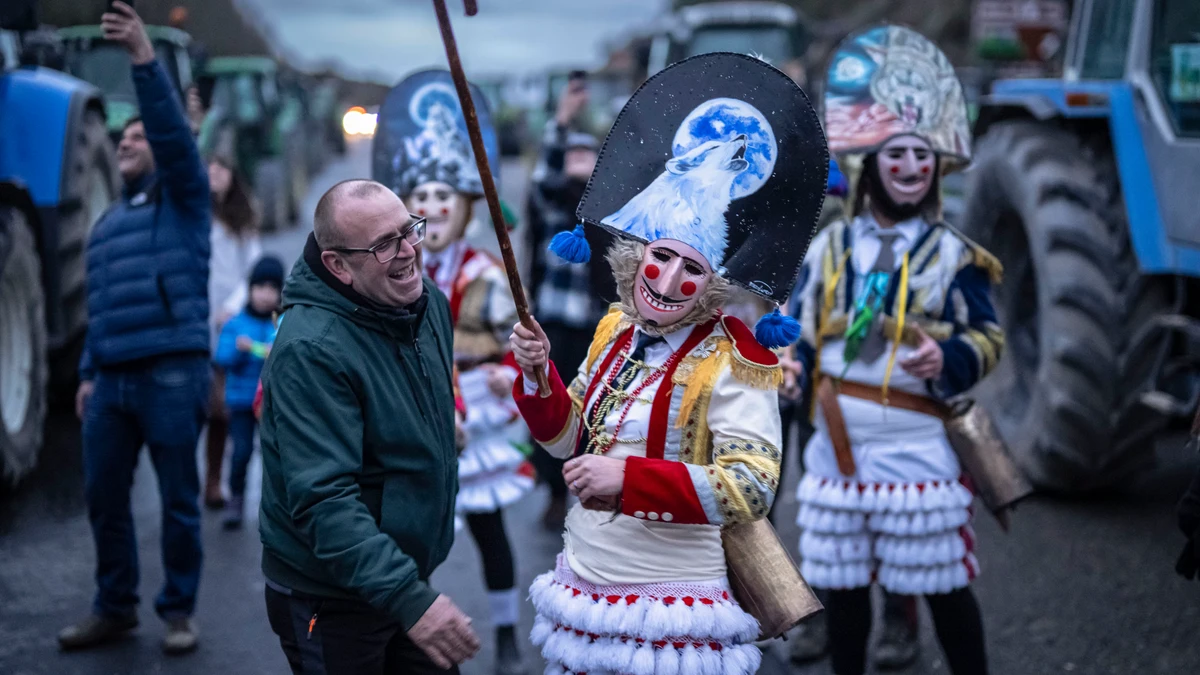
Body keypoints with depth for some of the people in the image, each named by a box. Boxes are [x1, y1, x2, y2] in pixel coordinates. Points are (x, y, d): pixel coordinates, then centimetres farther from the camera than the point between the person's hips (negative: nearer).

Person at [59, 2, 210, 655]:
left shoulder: (183, 201, 6)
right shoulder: (105, 225, 24)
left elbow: (176, 135, -12)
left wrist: (145, 61, -22)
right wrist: (88, 373, 17)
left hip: (172, 374, -6)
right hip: (112, 380, 6)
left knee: (179, 500, 0)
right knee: (103, 496, 6)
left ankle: (178, 612, 10)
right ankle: (114, 607, 19)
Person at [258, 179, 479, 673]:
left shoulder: (430, 302, 1)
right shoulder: (311, 352, -26)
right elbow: (324, 501, -32)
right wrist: (409, 598, -38)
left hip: (406, 576, 7)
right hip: (328, 602, -7)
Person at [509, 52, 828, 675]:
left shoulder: (730, 360, -13)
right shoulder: (616, 330, 7)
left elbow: (751, 489, -22)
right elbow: (570, 440, 17)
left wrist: (629, 479, -28)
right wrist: (538, 376, -2)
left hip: (669, 601, -6)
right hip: (584, 582, 6)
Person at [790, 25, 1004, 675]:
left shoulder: (953, 254, 2)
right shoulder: (829, 245, 9)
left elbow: (986, 338, 1)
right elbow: (796, 327, 13)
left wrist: (946, 360, -19)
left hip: (915, 445, -3)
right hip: (836, 444, 3)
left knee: (942, 583, 1)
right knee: (841, 580, 11)